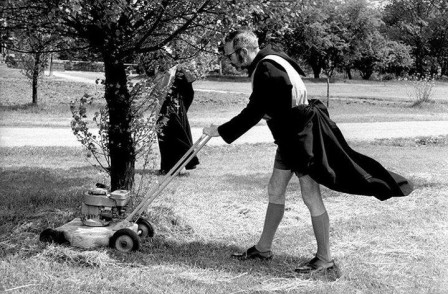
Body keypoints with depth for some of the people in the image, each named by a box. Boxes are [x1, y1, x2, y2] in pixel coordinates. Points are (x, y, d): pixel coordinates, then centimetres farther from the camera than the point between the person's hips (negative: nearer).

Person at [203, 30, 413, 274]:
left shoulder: (266, 70, -23)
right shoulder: (268, 61, 8)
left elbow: (253, 114, -23)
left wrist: (219, 132, -16)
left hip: (302, 137, -10)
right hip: (290, 137, 10)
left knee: (311, 197, -2)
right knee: (275, 191, 15)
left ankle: (325, 258, 9)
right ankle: (263, 248, 26)